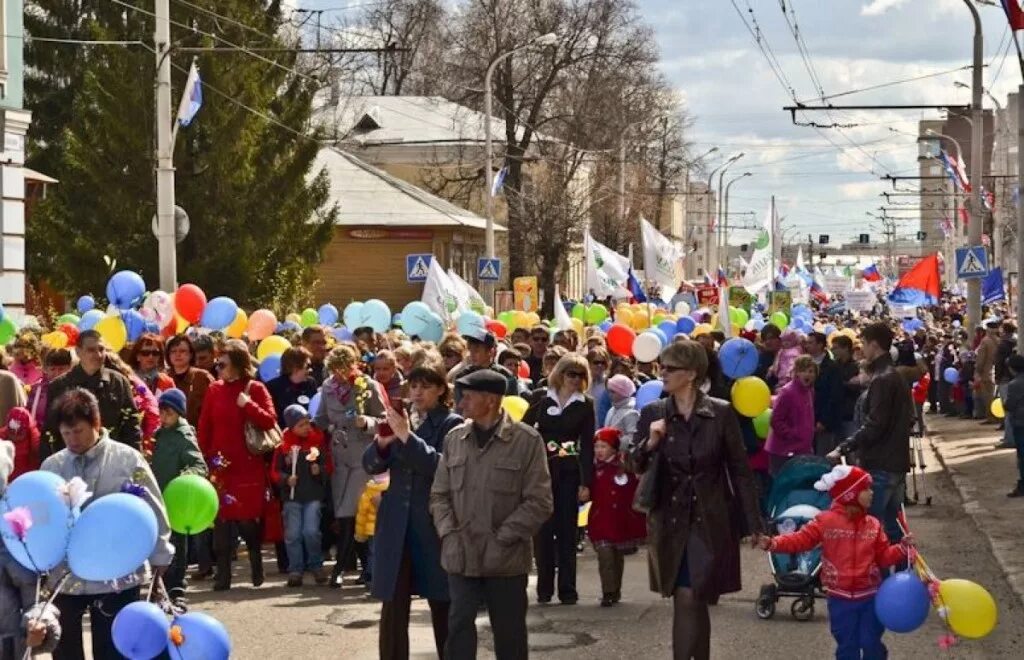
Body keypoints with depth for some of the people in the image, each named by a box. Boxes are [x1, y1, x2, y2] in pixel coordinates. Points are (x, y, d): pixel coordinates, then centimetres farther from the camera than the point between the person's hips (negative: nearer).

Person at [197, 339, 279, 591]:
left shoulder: (255, 389, -1)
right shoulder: (214, 390, 5)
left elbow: (270, 421, -9)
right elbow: (204, 427, 5)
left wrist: (247, 404, -18)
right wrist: (206, 457, -2)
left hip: (249, 466, -2)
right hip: (220, 464, 2)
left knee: (248, 519, 2)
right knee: (222, 519, -1)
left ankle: (256, 565, 26)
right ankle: (222, 575, 2)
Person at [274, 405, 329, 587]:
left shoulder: (318, 441, 1)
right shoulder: (283, 446, 0)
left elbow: (329, 464, 9)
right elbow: (276, 471, 4)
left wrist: (320, 470, -11)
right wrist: (286, 479, -14)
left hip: (313, 495, -1)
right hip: (291, 496, 1)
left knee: (311, 532, -8)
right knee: (292, 534, 1)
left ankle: (316, 565, 11)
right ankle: (295, 570, 10)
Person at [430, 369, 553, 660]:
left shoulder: (527, 440, -6)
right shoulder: (454, 438, 7)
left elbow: (539, 501, -8)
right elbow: (439, 494, 12)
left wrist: (502, 538, -12)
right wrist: (449, 533, -4)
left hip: (506, 558, -3)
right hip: (461, 556, 3)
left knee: (509, 633, 9)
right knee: (458, 627, 1)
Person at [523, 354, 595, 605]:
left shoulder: (585, 405, 4)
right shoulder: (542, 400, 4)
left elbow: (587, 445, 1)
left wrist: (585, 482, -4)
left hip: (569, 473, 0)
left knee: (567, 530, 1)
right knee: (543, 530, 2)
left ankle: (567, 589, 5)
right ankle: (544, 588, 9)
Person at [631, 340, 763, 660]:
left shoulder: (721, 413, -5)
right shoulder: (652, 413, 1)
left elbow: (740, 470, -1)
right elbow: (635, 467, 3)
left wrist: (753, 524, -2)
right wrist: (649, 444, -18)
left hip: (710, 523, -2)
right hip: (670, 522, 2)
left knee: (689, 600, -7)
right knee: (693, 603, 8)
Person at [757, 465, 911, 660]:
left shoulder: (873, 524, 3)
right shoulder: (826, 521, -7)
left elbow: (883, 556, 6)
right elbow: (801, 539, -10)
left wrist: (902, 549, -11)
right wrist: (773, 543, -23)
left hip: (870, 596, 2)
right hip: (841, 598, -2)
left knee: (872, 644, 6)